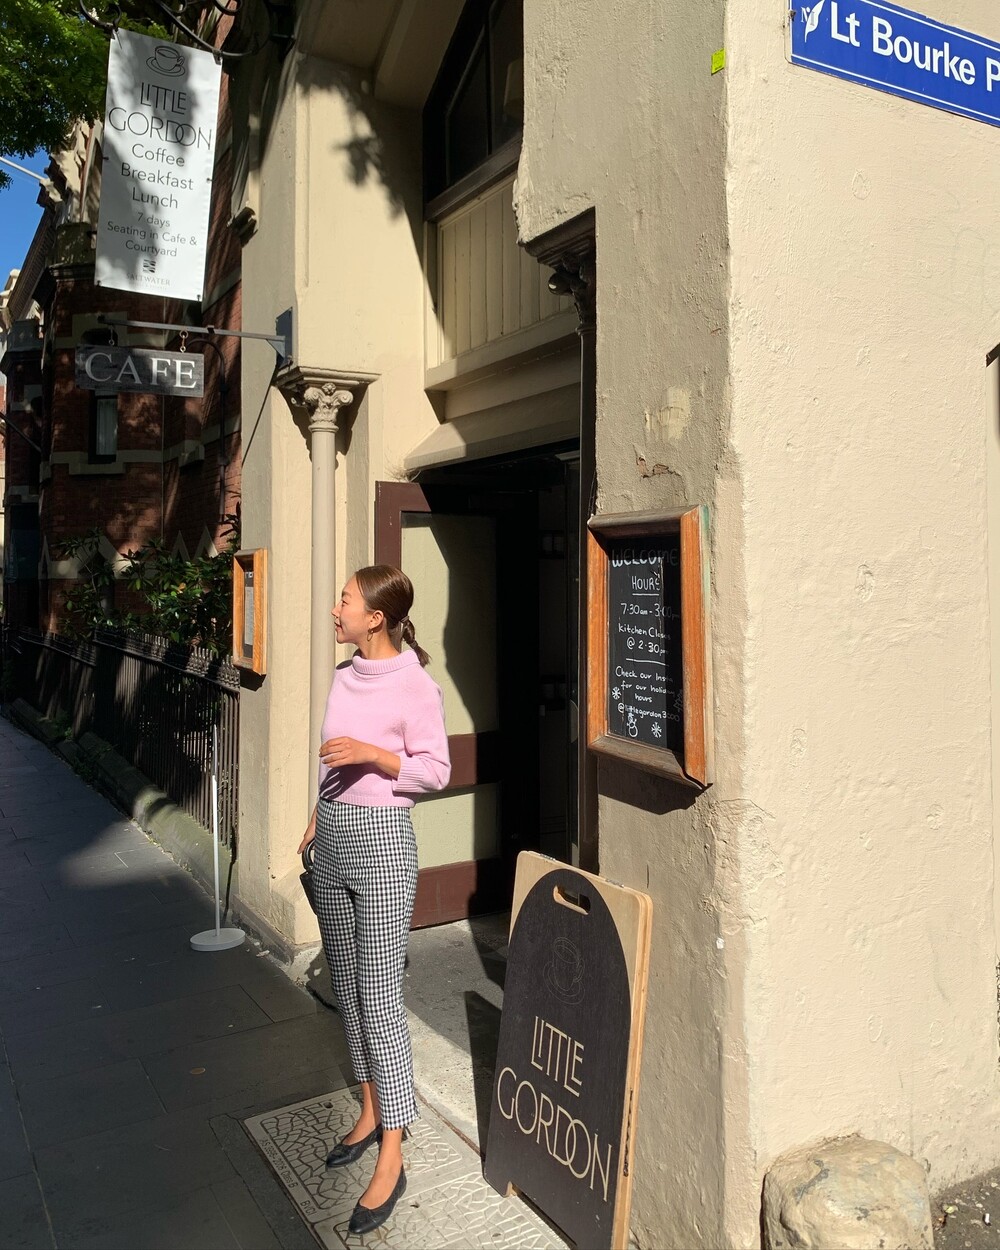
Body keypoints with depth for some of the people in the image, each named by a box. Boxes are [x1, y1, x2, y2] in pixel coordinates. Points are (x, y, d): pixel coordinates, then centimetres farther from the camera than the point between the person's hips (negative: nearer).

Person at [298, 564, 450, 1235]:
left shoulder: (415, 685, -14)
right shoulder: (346, 676, 8)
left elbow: (435, 771, -12)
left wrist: (370, 752, -23)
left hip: (381, 839, -8)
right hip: (334, 838, 8)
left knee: (380, 993, -4)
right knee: (347, 983, 16)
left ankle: (392, 1157, 8)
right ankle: (371, 1110, 34)